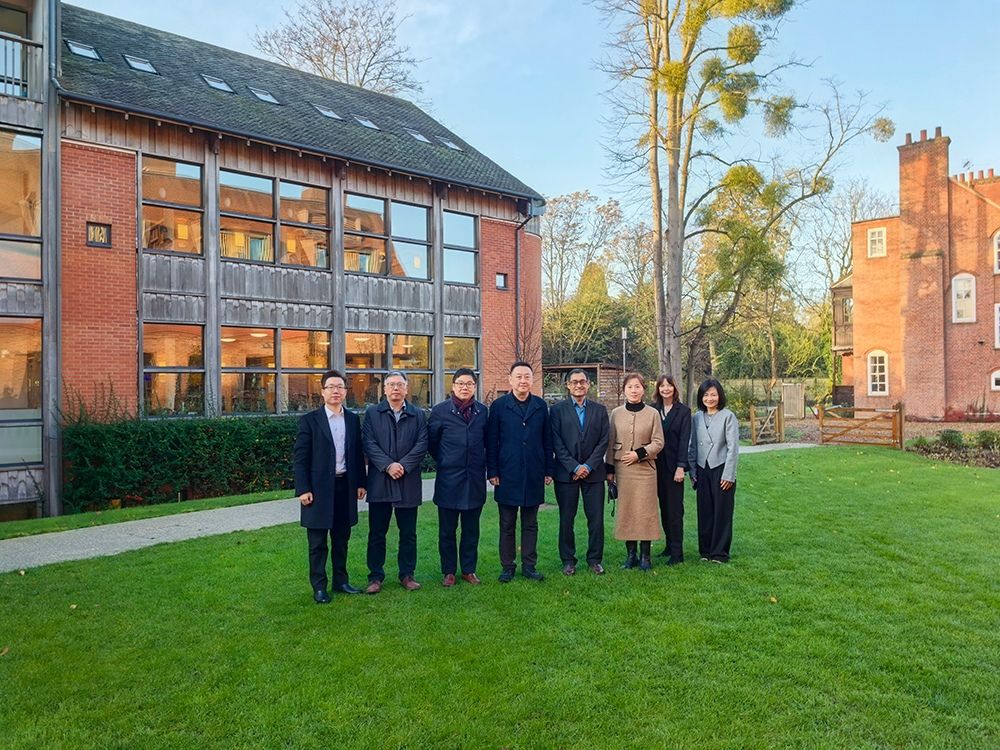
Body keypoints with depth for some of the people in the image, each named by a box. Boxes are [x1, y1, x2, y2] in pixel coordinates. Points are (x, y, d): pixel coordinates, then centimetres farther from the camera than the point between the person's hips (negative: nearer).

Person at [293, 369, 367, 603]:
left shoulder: (353, 419, 8)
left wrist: (360, 483, 7)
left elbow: (358, 453, 11)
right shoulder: (310, 420, -4)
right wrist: (303, 489, -12)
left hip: (345, 485, 4)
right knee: (318, 542, 5)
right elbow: (300, 457, -6)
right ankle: (319, 587, 15)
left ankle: (341, 581, 26)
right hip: (319, 487, -4)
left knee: (341, 538, 14)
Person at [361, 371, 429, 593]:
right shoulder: (372, 413, 5)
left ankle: (407, 574, 21)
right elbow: (368, 443, -4)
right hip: (379, 481, 0)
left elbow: (422, 444, -2)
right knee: (377, 533, 6)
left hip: (408, 482, 1)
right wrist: (387, 465, -16)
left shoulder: (418, 415, 7)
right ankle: (376, 577, 17)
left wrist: (403, 465, -14)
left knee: (408, 533, 9)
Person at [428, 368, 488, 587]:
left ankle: (469, 570, 24)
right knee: (447, 529, 7)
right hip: (449, 480, -2)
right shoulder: (440, 411, -3)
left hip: (475, 479, 2)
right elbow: (431, 441, 4)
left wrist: (485, 465, 8)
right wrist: (443, 462, 7)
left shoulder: (482, 411, 5)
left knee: (471, 529, 11)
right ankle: (448, 571, 20)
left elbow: (488, 441, 12)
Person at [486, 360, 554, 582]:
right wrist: (492, 472, -5)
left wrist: (548, 470, 4)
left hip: (534, 475, 2)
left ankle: (529, 565, 21)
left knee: (530, 523, 11)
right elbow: (491, 441, -1)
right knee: (507, 524, 8)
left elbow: (547, 441, 7)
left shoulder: (540, 406, 6)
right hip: (507, 475, -2)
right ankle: (507, 566, 19)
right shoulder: (499, 406, -1)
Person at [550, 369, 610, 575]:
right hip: (566, 472, -1)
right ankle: (568, 560, 17)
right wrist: (574, 467, -11)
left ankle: (595, 559, 17)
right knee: (566, 519, 5)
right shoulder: (557, 410, 2)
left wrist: (588, 466, -8)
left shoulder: (599, 410, 8)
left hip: (593, 471, 2)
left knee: (596, 518, 3)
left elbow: (604, 441, 2)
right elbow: (557, 443, -4)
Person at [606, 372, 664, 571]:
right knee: (626, 510, 4)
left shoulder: (652, 413, 1)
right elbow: (611, 443, 8)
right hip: (622, 468, 2)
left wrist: (640, 453, -13)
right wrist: (610, 469, 5)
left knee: (645, 510, 0)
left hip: (645, 467, -1)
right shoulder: (616, 414, 5)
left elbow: (658, 442, 1)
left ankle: (645, 555, 9)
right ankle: (630, 554, 13)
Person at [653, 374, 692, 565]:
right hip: (657, 465, 4)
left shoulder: (683, 411, -2)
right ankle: (669, 545, 21)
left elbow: (684, 440, -7)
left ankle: (677, 552, 2)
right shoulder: (653, 410, 7)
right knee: (664, 507, 10)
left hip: (673, 465, -4)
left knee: (674, 509, -3)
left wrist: (681, 467, -13)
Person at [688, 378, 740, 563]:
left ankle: (720, 552, 13)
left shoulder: (728, 416, -5)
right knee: (704, 511, 8)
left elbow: (733, 447, -8)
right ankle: (705, 550, 19)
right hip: (702, 471, 4)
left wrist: (728, 475, -11)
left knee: (722, 511, 3)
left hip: (721, 469, -4)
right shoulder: (697, 418, 8)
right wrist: (692, 472, 7)